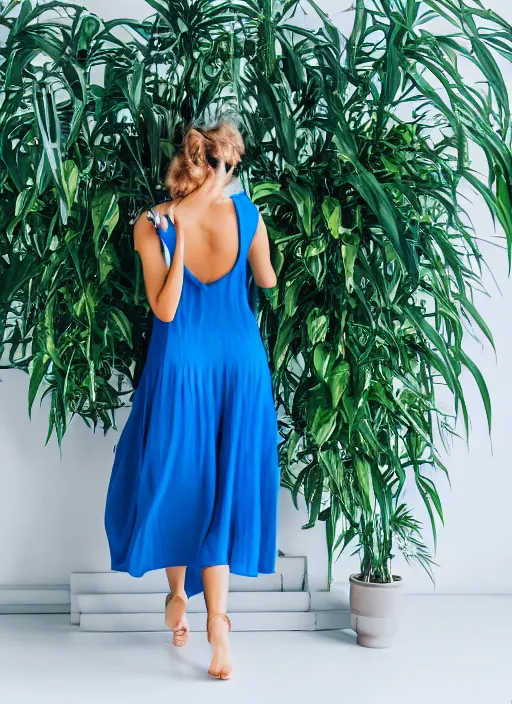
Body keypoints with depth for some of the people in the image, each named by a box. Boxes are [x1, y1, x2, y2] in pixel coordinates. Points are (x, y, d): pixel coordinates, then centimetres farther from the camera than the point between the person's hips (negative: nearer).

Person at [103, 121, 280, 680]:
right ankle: (216, 619, 5)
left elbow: (164, 310, -10)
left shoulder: (152, 225, -12)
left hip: (181, 364, -1)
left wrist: (177, 234, -13)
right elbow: (267, 281, 9)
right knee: (226, 486, 8)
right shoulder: (246, 213, -7)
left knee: (174, 477, 16)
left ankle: (179, 592, 30)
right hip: (241, 362, 2)